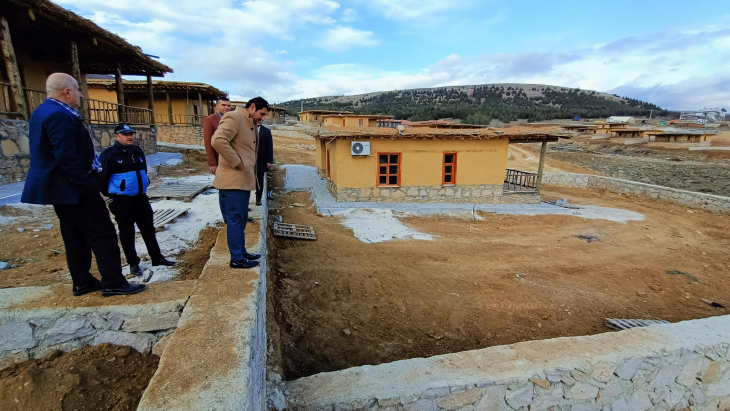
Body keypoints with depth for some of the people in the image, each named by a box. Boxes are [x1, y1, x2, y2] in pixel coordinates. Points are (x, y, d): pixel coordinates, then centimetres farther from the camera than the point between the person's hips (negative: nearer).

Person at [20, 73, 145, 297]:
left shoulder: (44, 111, 14)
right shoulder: (59, 115, -20)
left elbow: (56, 152, 19)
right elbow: (67, 158, -25)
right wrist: (89, 186, -22)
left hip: (61, 187, 11)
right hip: (72, 188, -11)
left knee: (75, 236, 15)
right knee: (102, 233, -5)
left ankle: (82, 282, 23)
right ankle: (113, 282, 0)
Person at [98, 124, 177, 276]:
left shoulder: (138, 152, 8)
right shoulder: (109, 155, -13)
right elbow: (101, 177, -7)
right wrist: (109, 194, -1)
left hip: (140, 197, 6)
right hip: (121, 200, -6)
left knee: (148, 228, 12)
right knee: (127, 233, 5)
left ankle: (157, 258, 22)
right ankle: (133, 263, 16)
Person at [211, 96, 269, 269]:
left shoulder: (250, 124, 19)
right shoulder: (233, 117, -11)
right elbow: (218, 140, -25)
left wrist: (250, 172, 11)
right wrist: (237, 163, -20)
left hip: (244, 180, 10)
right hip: (233, 181, -10)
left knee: (241, 220, 16)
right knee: (235, 220, -2)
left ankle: (241, 252, 27)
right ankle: (237, 259, 7)